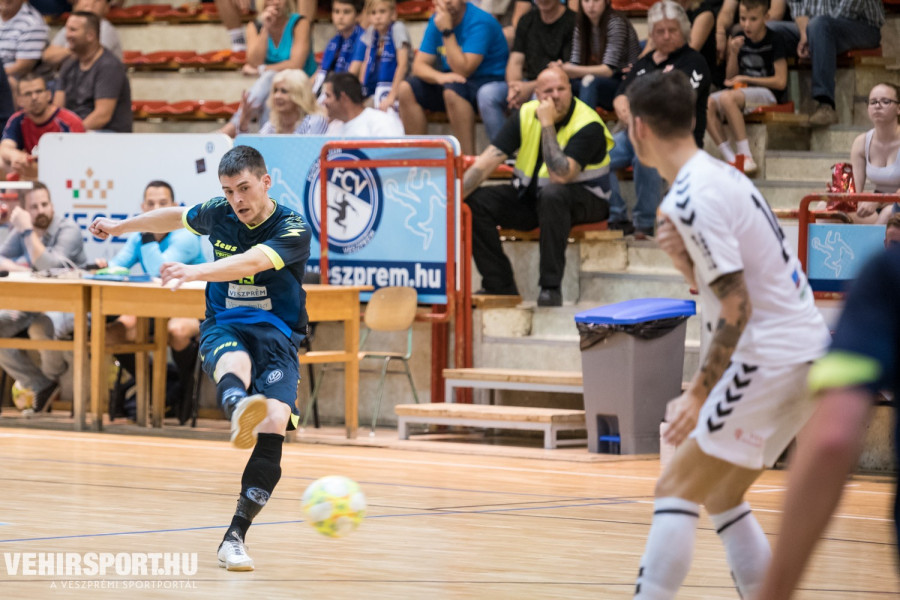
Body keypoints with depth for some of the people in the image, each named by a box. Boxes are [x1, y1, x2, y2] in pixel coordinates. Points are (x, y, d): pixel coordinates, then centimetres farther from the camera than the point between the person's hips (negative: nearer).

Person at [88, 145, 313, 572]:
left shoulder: (294, 230, -13)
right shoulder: (217, 214, 3)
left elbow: (250, 263, -32)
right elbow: (176, 217, 27)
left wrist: (195, 271, -47)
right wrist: (121, 226, 39)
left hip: (278, 335, -2)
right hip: (225, 327, 2)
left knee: (274, 424, -25)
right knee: (234, 362, -38)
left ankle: (235, 537, -22)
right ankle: (238, 409, -78)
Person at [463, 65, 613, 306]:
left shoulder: (588, 125, -20)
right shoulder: (525, 115, -3)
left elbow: (560, 176, -31)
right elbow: (487, 161, -7)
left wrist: (548, 124, -28)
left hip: (584, 201, -6)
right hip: (530, 198, 6)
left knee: (552, 193, -39)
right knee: (476, 201, -15)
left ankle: (551, 287, -33)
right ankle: (500, 286, -8)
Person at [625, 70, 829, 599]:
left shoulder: (692, 198, -16)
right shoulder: (721, 176, 14)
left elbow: (736, 309, -19)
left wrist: (698, 395, -18)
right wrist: (684, 258, 2)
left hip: (771, 357, -10)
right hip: (807, 352, 10)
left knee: (676, 491, -10)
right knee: (720, 496, 17)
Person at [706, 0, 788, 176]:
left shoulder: (774, 41, -5)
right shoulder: (740, 41, 11)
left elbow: (780, 82, -10)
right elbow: (730, 79, 14)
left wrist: (746, 79, -5)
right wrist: (733, 54, -3)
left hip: (768, 94, -6)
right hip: (743, 92, 6)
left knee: (727, 98, -35)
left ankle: (745, 157, -34)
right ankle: (730, 159, -25)